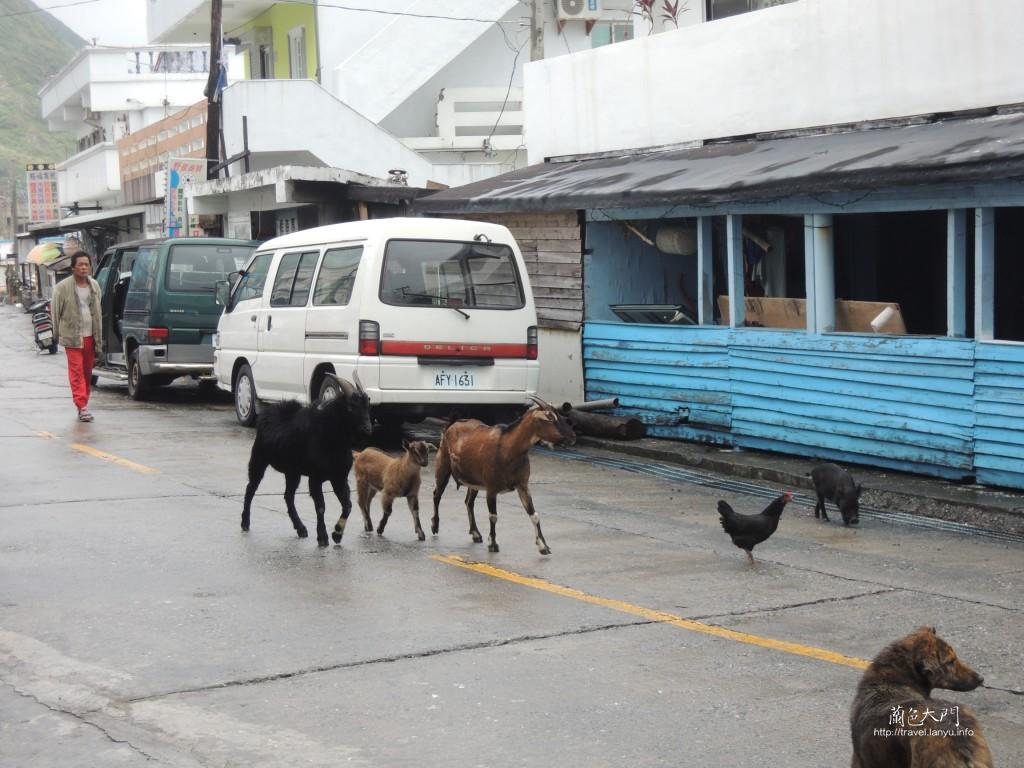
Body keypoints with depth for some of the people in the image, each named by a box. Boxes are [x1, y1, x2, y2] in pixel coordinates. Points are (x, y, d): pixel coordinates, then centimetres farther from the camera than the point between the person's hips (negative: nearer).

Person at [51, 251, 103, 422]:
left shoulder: (94, 286, 9)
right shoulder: (63, 287, -7)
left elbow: (97, 312, 11)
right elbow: (55, 311, -2)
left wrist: (99, 340, 8)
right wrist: (57, 335, -3)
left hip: (90, 335, 5)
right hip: (72, 336, -5)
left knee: (87, 371, 10)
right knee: (76, 371, -9)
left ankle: (83, 403, 22)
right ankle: (82, 406, -13)